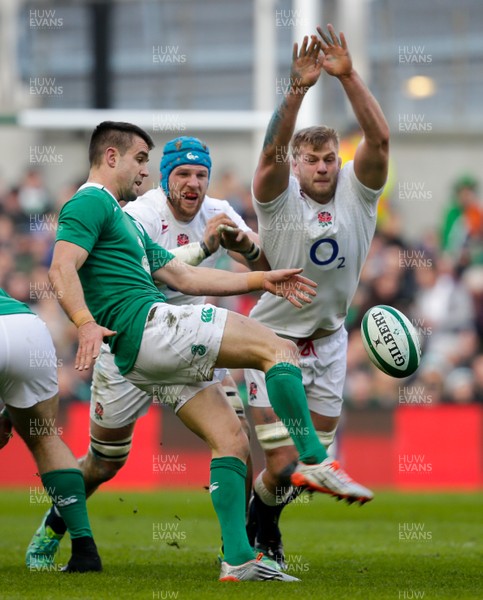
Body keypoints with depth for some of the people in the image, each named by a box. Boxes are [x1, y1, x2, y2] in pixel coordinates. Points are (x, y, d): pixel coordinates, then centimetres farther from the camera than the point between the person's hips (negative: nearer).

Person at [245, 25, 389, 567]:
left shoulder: (356, 193, -4)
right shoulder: (280, 197, -12)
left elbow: (379, 138, -19)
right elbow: (272, 150, -31)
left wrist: (347, 77, -30)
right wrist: (298, 89, -42)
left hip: (329, 343, 4)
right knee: (284, 467, -11)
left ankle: (263, 524, 38)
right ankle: (260, 530, 21)